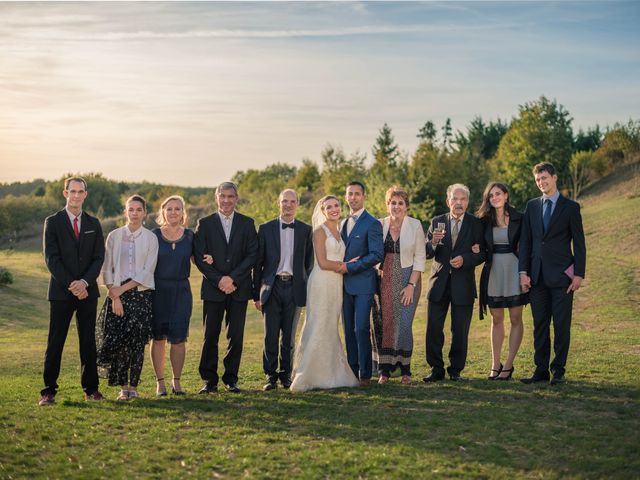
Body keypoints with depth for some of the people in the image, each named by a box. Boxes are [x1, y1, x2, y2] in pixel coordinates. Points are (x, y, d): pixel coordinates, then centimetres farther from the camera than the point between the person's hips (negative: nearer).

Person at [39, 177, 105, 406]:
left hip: (88, 291, 3)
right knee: (55, 342, -1)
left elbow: (99, 257, 4)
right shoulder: (53, 222, 0)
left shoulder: (93, 223, 10)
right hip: (61, 292, -3)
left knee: (88, 341, 7)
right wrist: (71, 285, -14)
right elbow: (51, 258, -6)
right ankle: (49, 391, 4)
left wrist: (84, 282, -11)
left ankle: (90, 388, 14)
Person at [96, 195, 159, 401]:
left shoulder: (151, 238, 2)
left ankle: (133, 386, 7)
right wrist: (114, 296, -6)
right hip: (117, 294, 1)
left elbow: (147, 271, -3)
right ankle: (123, 388, 3)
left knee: (137, 342, -2)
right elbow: (107, 269, 4)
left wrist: (123, 289, -9)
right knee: (117, 341, -5)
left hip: (142, 294, -1)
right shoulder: (114, 236, 6)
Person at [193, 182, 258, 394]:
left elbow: (252, 255, 0)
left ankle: (231, 379, 12)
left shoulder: (247, 223, 8)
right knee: (210, 337, -1)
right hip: (212, 289, -1)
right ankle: (209, 380, 7)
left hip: (239, 289, 1)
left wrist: (233, 278, -11)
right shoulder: (204, 224, 6)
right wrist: (218, 280, -10)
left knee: (236, 337, 3)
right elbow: (199, 257, 0)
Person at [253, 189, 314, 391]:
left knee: (289, 336, 7)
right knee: (270, 336, -1)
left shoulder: (305, 230, 7)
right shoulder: (266, 229, 5)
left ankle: (286, 374, 17)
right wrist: (256, 294, 3)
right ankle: (270, 376, 9)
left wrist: (309, 291, 3)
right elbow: (258, 263, 5)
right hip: (272, 287, -1)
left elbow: (309, 262, 9)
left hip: (294, 288, 1)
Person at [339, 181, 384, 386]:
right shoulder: (343, 223, 17)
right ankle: (352, 371, 15)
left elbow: (377, 254, -14)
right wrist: (340, 266, 5)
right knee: (348, 330, 8)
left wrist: (350, 267, -15)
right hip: (345, 284, 7)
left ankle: (365, 374, -1)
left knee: (361, 329, -9)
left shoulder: (372, 224, -7)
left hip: (363, 284, -7)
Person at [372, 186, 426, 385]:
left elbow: (420, 257, -3)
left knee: (404, 325, -9)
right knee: (382, 324, -1)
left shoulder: (415, 225, -2)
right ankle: (384, 370, 11)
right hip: (384, 281, 2)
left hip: (407, 280, -2)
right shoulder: (380, 225, 4)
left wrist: (411, 285, -9)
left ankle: (405, 370, 7)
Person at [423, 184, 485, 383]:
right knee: (433, 329, 1)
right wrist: (433, 242, -17)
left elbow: (483, 253, -2)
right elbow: (426, 253, 3)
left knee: (460, 332, 5)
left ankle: (455, 369, 18)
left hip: (463, 284, -1)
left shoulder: (476, 224, 1)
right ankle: (436, 369, 13)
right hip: (439, 282, 2)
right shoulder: (437, 222, 6)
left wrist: (465, 259, -18)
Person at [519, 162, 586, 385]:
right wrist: (523, 272, 2)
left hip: (561, 275, -4)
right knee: (539, 325, 7)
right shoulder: (532, 206, 11)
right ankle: (541, 370, 13)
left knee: (561, 325, 0)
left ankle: (559, 371, 8)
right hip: (537, 276, 4)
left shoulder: (570, 207, 1)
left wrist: (579, 274, -8)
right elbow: (525, 241, 10)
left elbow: (579, 243, -1)